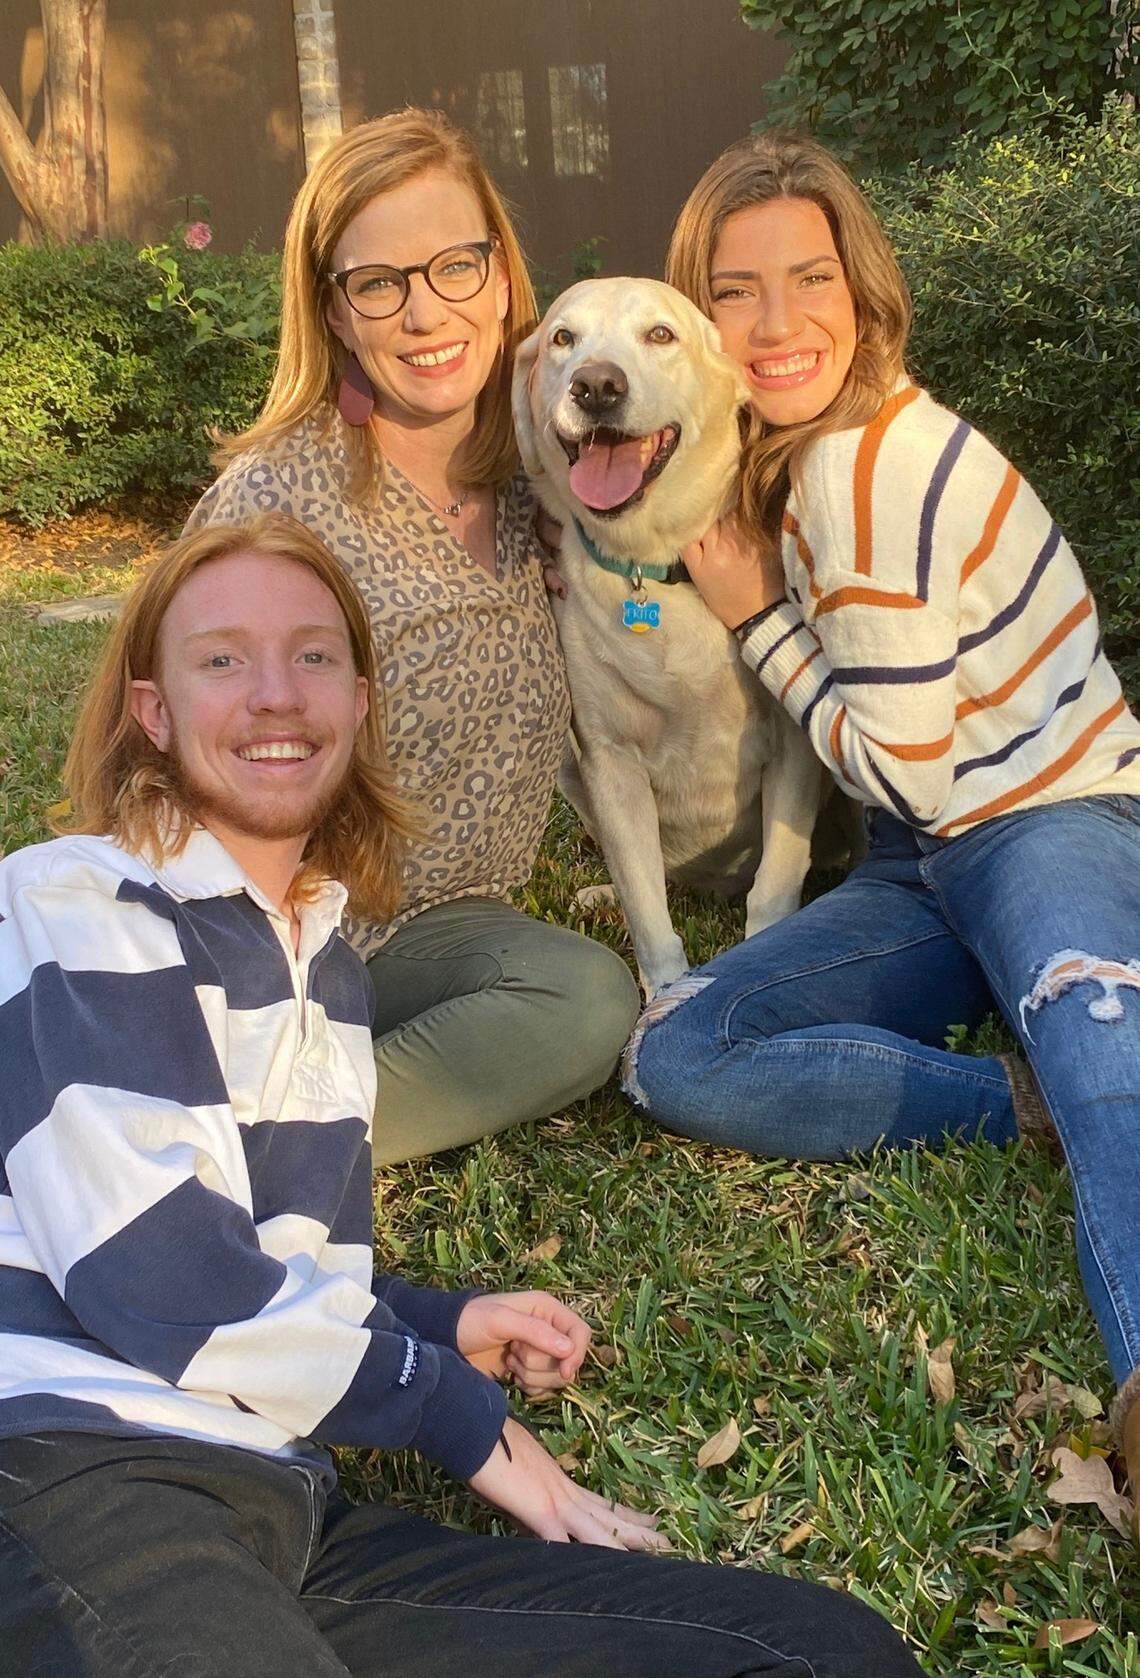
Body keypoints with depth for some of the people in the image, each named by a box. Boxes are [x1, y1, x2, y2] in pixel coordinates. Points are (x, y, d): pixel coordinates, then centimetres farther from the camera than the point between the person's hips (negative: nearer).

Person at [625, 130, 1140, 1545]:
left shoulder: (867, 468, -16)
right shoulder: (794, 460, 10)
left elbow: (908, 770, -13)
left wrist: (755, 619, -6)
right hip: (925, 868, 8)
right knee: (674, 1055, -12)